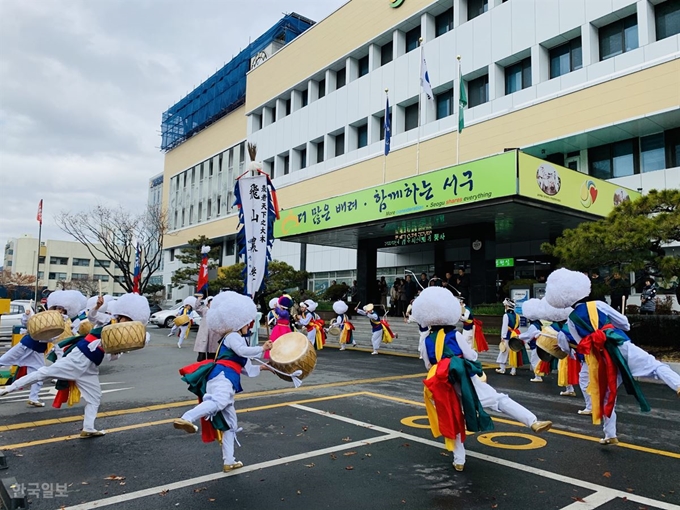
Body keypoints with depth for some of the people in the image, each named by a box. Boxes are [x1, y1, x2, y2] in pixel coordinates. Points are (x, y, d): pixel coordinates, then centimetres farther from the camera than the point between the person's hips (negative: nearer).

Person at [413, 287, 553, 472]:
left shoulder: (427, 341, 5)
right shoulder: (454, 335, -4)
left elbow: (428, 366, 11)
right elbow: (471, 357, 0)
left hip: (444, 386, 3)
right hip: (464, 380, -3)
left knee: (452, 421, 15)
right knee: (499, 399, -6)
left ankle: (459, 461, 20)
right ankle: (534, 422, -21)